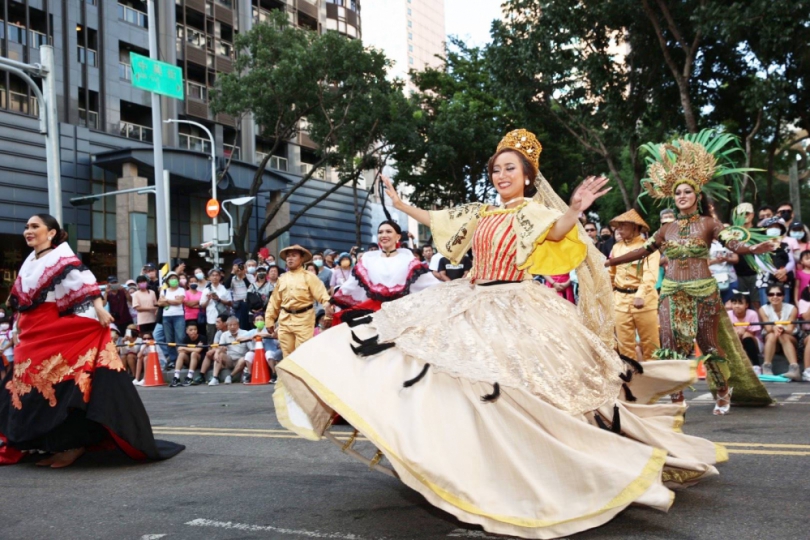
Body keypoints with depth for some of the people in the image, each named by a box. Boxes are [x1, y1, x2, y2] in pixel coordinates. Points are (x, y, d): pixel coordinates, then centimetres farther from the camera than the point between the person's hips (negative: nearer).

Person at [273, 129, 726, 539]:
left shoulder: (535, 211, -6)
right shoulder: (481, 214, 15)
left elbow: (558, 232, -27)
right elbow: (436, 220, 25)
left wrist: (576, 210, -47)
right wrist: (399, 203, 29)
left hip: (517, 314, -8)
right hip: (474, 308, 8)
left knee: (516, 393, -14)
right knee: (467, 385, 5)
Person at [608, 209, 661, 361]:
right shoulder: (617, 247, 12)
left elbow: (651, 274, -17)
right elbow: (610, 273, 18)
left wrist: (640, 295, -31)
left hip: (644, 300, -4)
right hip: (621, 300, 5)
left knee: (649, 343, 4)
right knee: (625, 344, 7)